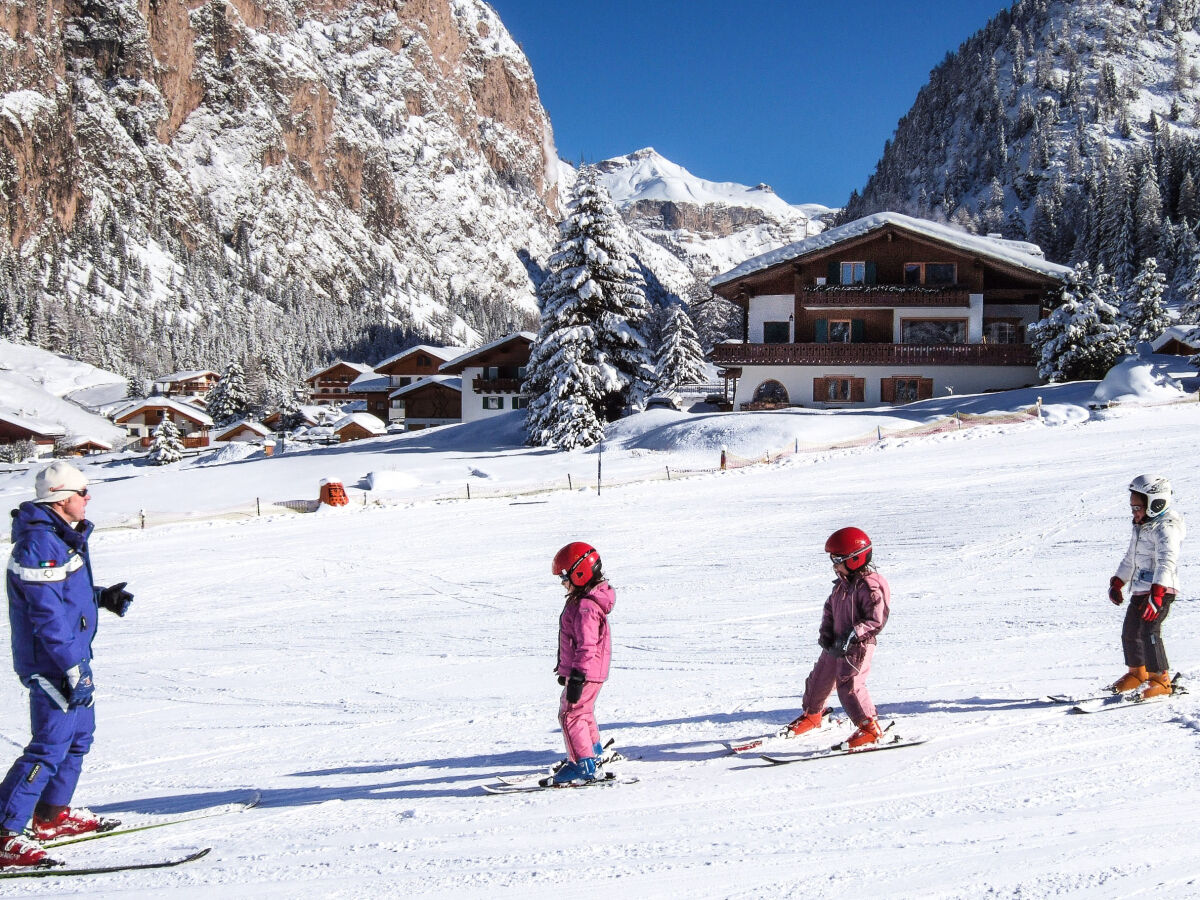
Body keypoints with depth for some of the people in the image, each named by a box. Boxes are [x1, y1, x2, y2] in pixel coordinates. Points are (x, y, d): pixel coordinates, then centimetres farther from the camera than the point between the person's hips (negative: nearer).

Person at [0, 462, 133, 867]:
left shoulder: (61, 537, 12)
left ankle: (52, 814, 34)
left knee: (79, 734, 20)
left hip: (71, 655, 11)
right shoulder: (38, 544, -21)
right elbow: (47, 614, -24)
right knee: (51, 746, -11)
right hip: (52, 663, -10)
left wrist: (102, 597, 9)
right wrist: (73, 669, -25)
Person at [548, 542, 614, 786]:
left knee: (571, 715, -7)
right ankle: (594, 752, 44)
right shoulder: (584, 600, 11)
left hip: (585, 673, -11)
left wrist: (577, 678, -26)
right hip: (584, 671, 11)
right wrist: (566, 670, 27)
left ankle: (583, 765, -5)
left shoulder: (586, 607, -24)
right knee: (583, 711, 26)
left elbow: (586, 646, -27)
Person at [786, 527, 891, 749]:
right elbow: (830, 608, 16)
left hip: (858, 647, -9)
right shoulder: (843, 582, 8)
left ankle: (870, 727, -5)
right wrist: (826, 632, 1)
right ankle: (812, 714, 43)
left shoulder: (870, 586, -19)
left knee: (849, 685, -16)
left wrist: (850, 638, -25)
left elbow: (876, 621, -23)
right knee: (819, 679, 19)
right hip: (835, 644, 9)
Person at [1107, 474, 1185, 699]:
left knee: (1149, 633, -18)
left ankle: (1161, 680, -10)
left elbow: (1167, 562, -28)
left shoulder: (1166, 527, -15)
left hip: (1161, 590, -9)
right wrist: (1116, 584, 28)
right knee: (1130, 632, 13)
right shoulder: (1141, 526, 16)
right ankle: (1138, 673, 32)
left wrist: (1156, 595, -37)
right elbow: (1130, 559, 28)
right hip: (1140, 589, 9)